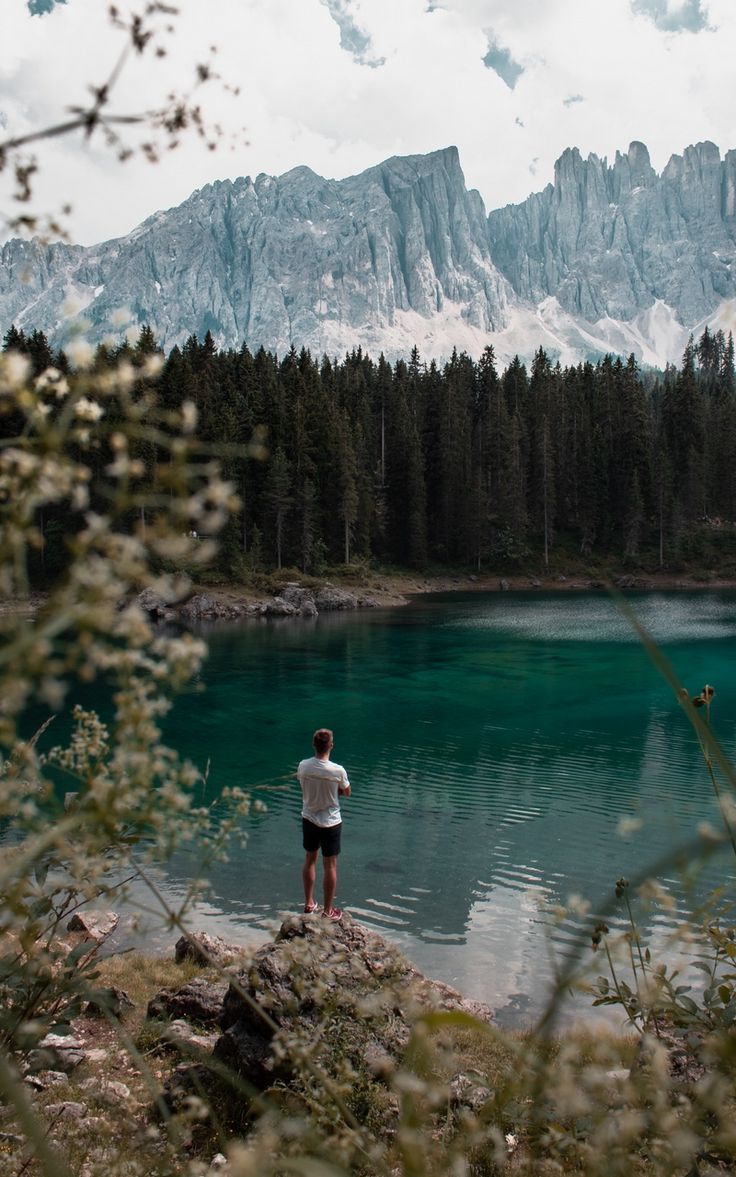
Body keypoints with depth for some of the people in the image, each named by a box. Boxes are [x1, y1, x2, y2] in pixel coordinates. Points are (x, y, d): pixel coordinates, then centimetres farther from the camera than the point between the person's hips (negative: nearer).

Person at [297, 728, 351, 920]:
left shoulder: (303, 766, -12)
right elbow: (347, 793, -5)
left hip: (309, 819, 4)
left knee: (310, 860, 21)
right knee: (330, 865, 9)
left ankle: (309, 902, 35)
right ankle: (328, 910, 20)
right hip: (330, 823, -4)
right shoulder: (338, 770, -23)